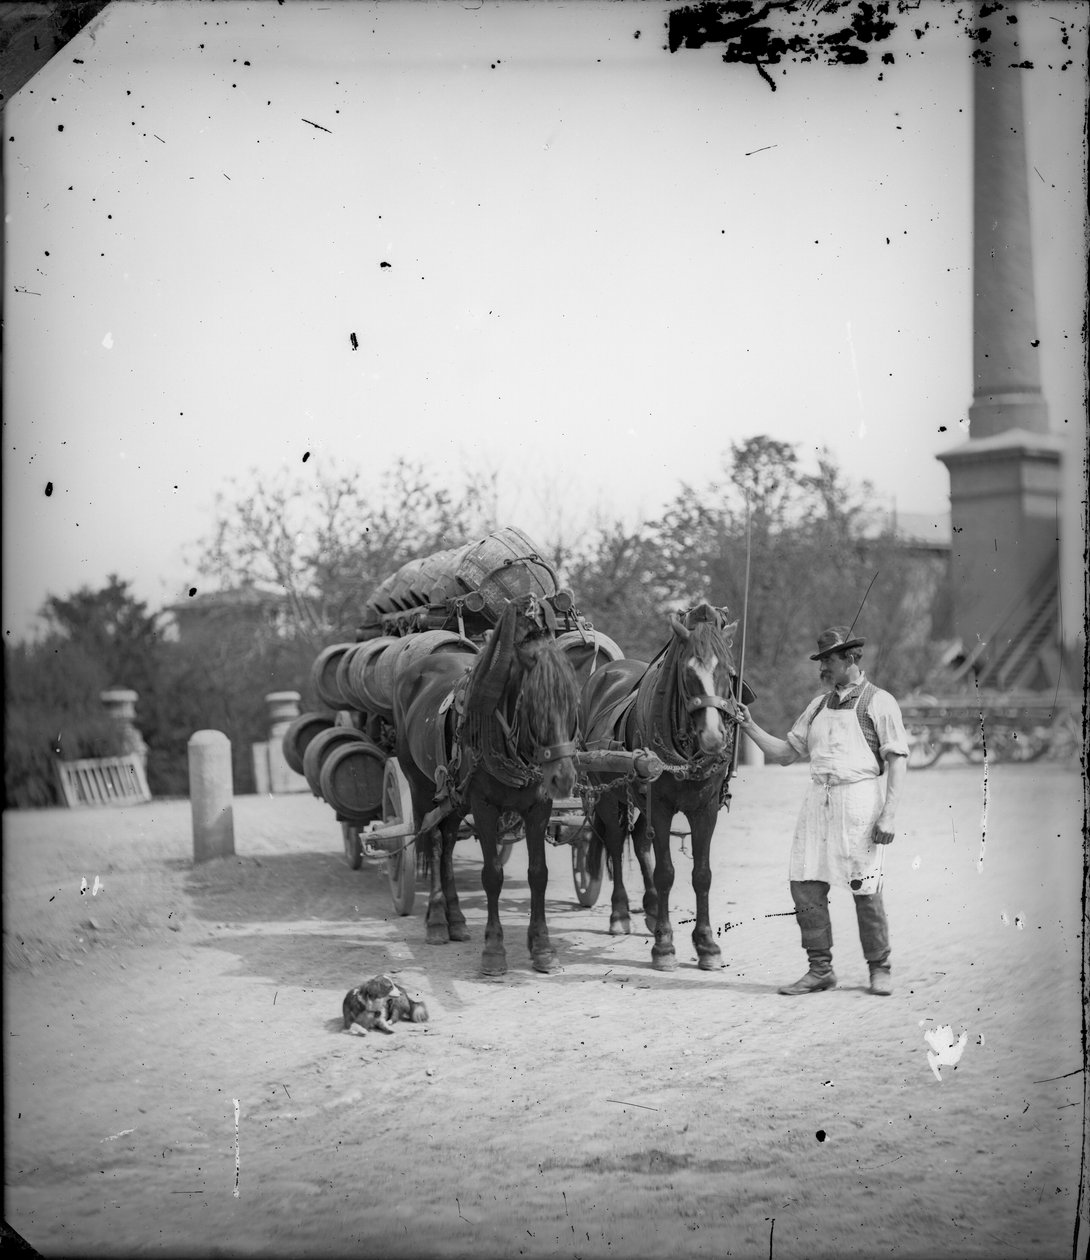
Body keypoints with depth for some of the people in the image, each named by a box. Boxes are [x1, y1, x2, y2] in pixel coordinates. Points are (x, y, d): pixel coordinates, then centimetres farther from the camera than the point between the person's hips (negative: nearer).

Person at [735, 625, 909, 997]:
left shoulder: (879, 702, -1)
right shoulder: (819, 705, 17)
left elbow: (897, 760, -5)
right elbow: (785, 753, 20)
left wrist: (888, 815, -13)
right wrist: (750, 727, 6)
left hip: (859, 796, -6)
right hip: (818, 799, 6)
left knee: (865, 890, -3)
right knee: (805, 886, 0)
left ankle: (879, 969, 12)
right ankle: (820, 970, 10)